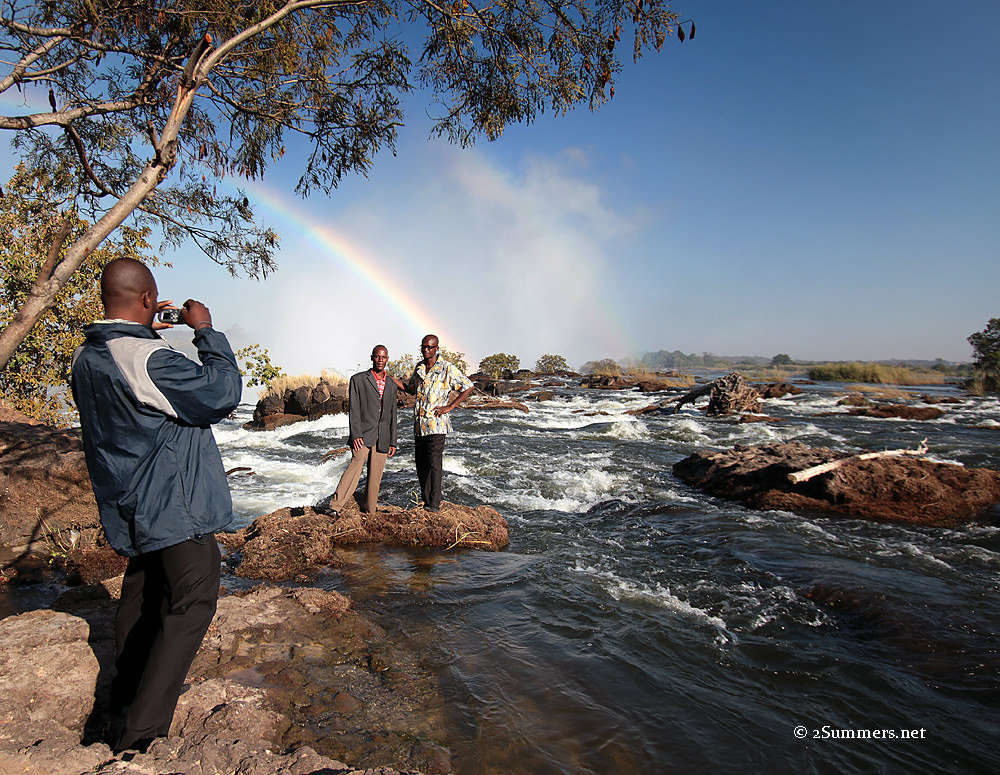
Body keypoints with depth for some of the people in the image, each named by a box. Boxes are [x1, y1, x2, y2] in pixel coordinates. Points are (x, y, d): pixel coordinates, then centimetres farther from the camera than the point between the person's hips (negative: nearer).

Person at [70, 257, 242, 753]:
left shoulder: (85, 357, 3)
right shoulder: (148, 359, -26)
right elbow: (223, 392, -22)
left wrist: (143, 333, 13)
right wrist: (205, 331, -13)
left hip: (127, 507, 10)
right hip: (175, 506, -9)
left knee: (143, 593, 25)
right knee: (191, 603, -1)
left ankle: (127, 693, 41)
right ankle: (137, 732, 0)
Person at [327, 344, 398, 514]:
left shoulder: (392, 384, 16)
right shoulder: (358, 379, 4)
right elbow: (353, 410, -3)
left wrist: (392, 442, 14)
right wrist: (355, 435, -13)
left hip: (382, 438, 4)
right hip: (363, 435, -4)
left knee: (375, 477, 3)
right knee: (356, 463, -21)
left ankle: (369, 510, 13)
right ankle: (335, 506, -21)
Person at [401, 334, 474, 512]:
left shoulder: (447, 368, -4)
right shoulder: (419, 368, 14)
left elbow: (468, 387, -1)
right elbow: (411, 389, 31)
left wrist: (450, 407, -7)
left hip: (436, 422, -6)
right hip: (419, 422, 6)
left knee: (434, 462, -13)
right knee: (421, 463, 7)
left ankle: (435, 504, -10)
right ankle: (427, 502, 15)